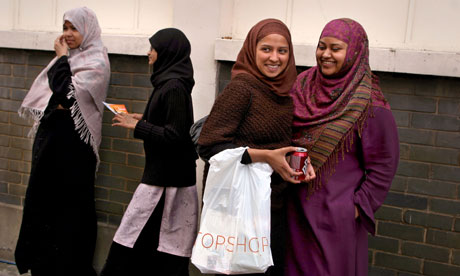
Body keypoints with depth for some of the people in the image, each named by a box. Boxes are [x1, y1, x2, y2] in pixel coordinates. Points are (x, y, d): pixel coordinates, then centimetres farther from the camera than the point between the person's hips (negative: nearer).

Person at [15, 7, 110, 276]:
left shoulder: (96, 62, -11)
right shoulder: (68, 58, 12)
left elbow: (67, 93, -21)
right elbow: (43, 94, 18)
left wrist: (61, 59, -12)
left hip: (72, 139, -8)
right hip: (51, 134, 9)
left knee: (69, 201, 0)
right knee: (42, 197, 14)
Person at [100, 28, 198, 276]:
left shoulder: (174, 88, -17)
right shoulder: (169, 82, 12)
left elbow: (174, 136, -21)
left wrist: (138, 126, -14)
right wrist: (144, 119, 14)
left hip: (165, 181, -9)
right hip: (165, 175, 9)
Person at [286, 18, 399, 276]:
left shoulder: (370, 105, -12)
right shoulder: (303, 85, 3)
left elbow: (383, 166, -9)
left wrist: (359, 206, -11)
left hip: (336, 214, -5)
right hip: (296, 206, 5)